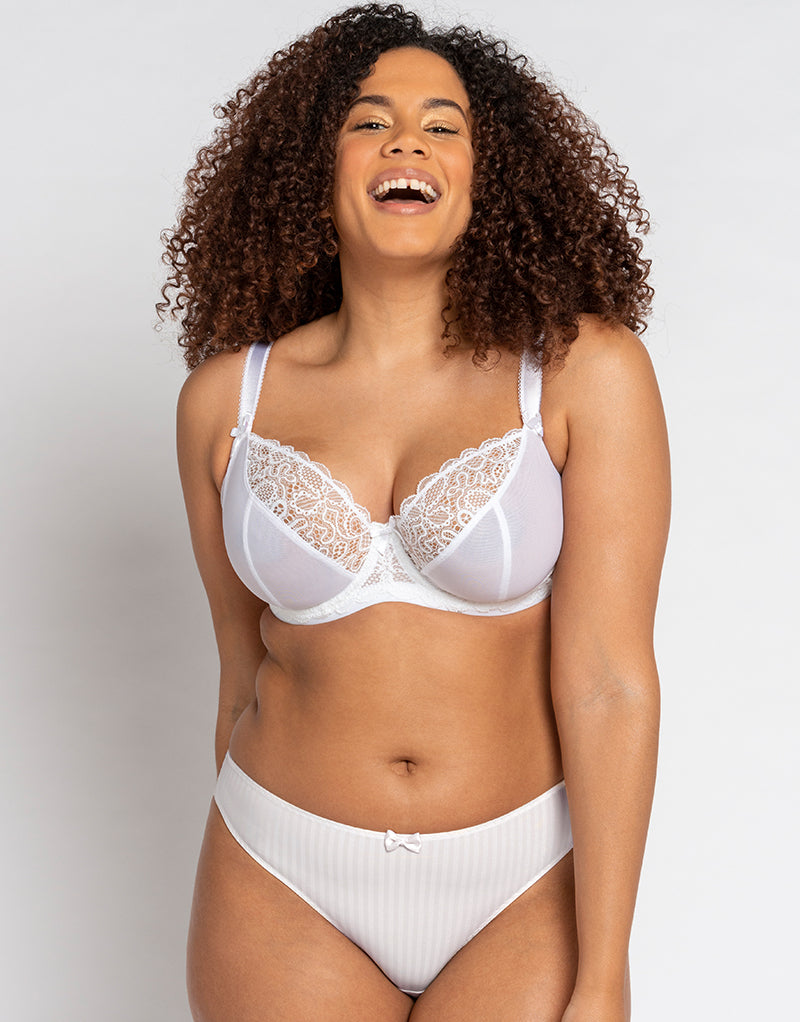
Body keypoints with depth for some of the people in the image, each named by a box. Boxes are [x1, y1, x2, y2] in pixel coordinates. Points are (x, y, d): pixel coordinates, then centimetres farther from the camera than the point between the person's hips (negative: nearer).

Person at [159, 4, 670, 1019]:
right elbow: (245, 666, 5)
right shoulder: (225, 396, -3)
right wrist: (235, 888, 14)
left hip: (524, 894, -1)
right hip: (286, 894, 2)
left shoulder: (583, 370, -12)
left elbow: (608, 681, -14)